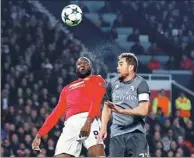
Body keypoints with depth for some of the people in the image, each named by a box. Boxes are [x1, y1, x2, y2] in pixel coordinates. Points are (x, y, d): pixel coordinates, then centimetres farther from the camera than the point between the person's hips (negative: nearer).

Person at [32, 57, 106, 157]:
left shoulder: (97, 80, 18)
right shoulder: (67, 89, 34)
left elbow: (96, 101, 0)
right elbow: (56, 113, 30)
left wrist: (88, 121, -19)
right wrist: (39, 135, 21)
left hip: (89, 120, -5)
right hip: (70, 124, 5)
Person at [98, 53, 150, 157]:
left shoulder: (140, 84, -4)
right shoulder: (113, 83, 11)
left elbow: (144, 110, -14)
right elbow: (107, 107, 22)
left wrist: (121, 110, -22)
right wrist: (103, 127, 8)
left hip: (136, 133, -4)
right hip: (116, 134, 4)